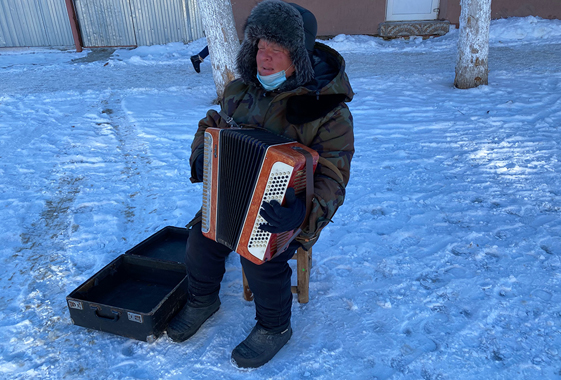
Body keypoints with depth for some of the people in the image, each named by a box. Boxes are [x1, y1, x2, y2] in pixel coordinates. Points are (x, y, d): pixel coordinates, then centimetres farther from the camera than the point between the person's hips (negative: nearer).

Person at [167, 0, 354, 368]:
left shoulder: (327, 109, -20)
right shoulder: (241, 89, -1)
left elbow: (331, 179, -22)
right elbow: (212, 125, 16)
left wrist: (303, 213, -40)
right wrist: (202, 156, -4)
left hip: (287, 203, -5)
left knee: (262, 257, -24)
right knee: (203, 237, -9)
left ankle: (275, 327, 6)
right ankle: (203, 300, 22)